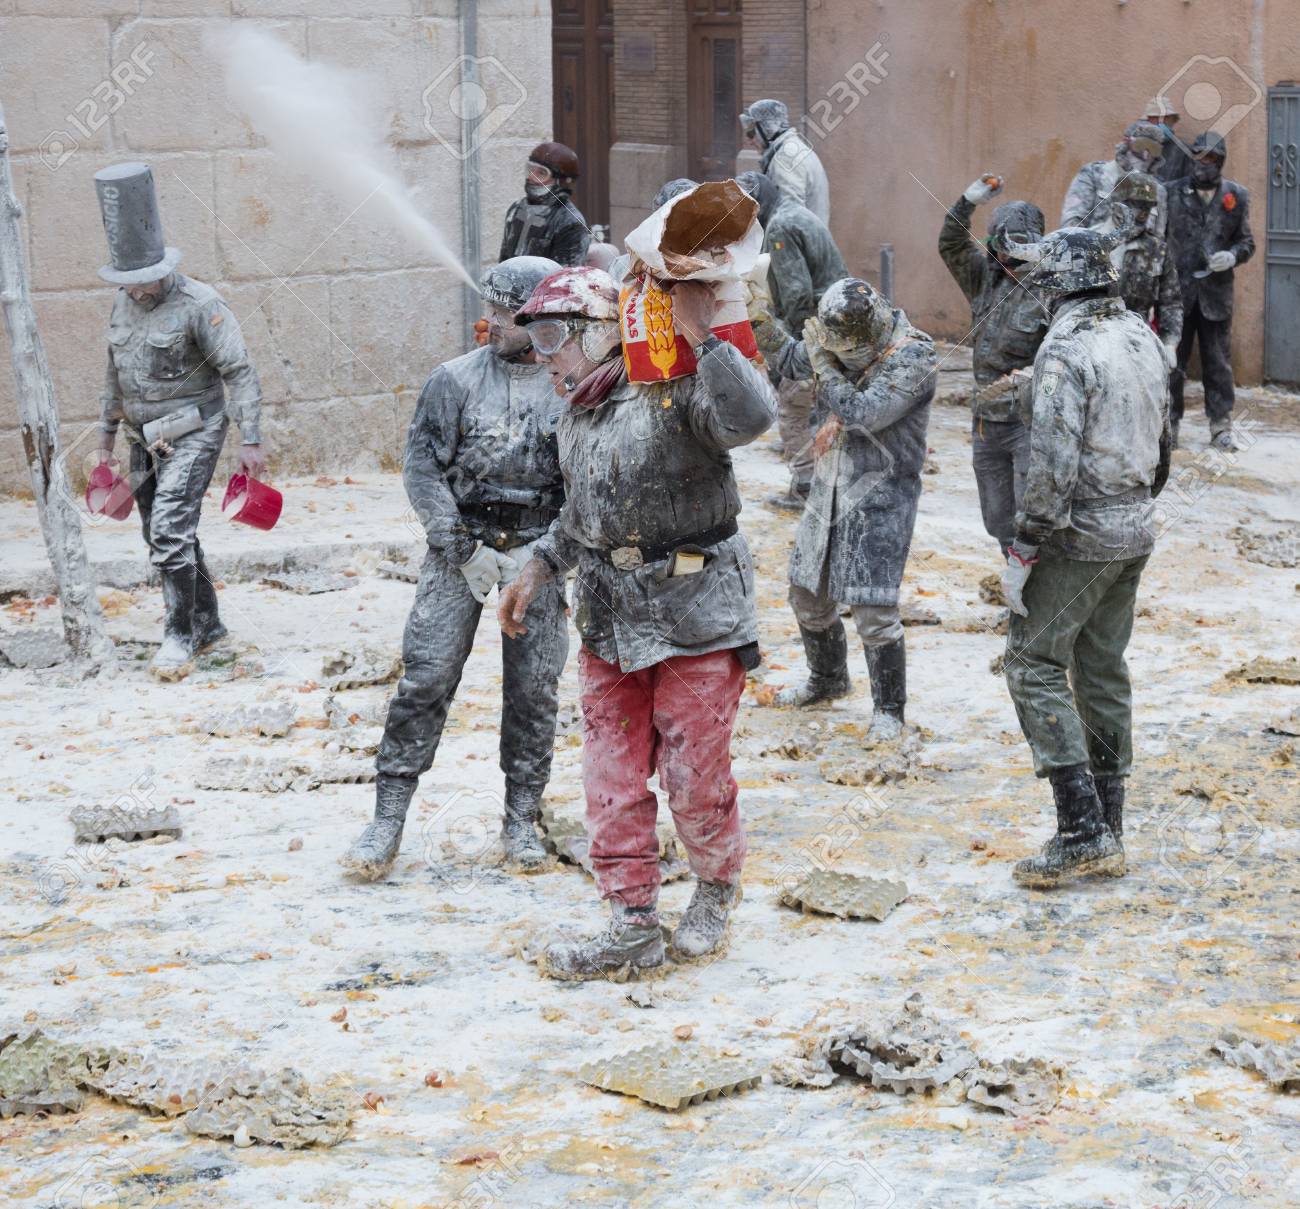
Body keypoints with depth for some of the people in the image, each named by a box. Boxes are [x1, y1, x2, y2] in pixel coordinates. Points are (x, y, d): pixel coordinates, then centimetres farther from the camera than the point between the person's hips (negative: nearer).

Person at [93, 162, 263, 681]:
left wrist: (250, 440, -18)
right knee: (166, 535, 11)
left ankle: (180, 635, -9)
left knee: (170, 529, -16)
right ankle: (208, 623, 25)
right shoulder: (123, 306, 7)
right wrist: (106, 438, 20)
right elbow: (115, 375, 19)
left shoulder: (199, 304, -15)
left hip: (192, 434, -7)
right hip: (145, 439, 7)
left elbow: (239, 371, -15)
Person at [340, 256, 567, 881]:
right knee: (426, 678, -5)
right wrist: (463, 550, -10)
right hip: (462, 547, -1)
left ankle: (522, 822, 17)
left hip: (536, 553, 1)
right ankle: (387, 821, -1)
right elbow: (423, 467, -4)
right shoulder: (457, 380, -4)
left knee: (533, 689, 4)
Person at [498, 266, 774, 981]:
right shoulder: (576, 419, 13)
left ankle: (716, 890, 29)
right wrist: (537, 574, 22)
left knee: (694, 776, 2)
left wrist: (700, 336, -34)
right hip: (609, 621, 7)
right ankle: (632, 930, 14)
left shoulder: (675, 390, -14)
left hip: (694, 616, -7)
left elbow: (750, 417, -35)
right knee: (612, 781, 6)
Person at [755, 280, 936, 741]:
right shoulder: (842, 339, 1)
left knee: (873, 608, -9)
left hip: (880, 496, -7)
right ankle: (827, 680, 41)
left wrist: (824, 363, -19)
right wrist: (758, 321, 1)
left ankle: (888, 709, 7)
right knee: (808, 595, 17)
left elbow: (860, 413, -27)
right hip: (829, 490, 7)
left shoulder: (912, 357, -19)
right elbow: (790, 360, 17)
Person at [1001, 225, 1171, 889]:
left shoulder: (1067, 347, -18)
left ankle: (1082, 829, -10)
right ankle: (1107, 835, 17)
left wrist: (1023, 550, -16)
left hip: (1079, 535, -8)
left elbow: (1053, 462, -23)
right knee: (1104, 671, 13)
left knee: (1034, 663, -3)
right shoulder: (1144, 338, 8)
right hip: (1134, 535, 8)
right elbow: (1162, 442, 17)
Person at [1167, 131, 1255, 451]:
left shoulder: (1236, 196, 6)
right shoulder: (1173, 193, 1)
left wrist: (1232, 256, -12)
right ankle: (1169, 423, 13)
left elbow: (1246, 241, 10)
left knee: (1218, 362, 6)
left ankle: (1221, 427, 12)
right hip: (1178, 290, -1)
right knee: (1173, 360, 4)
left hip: (1216, 292, 1)